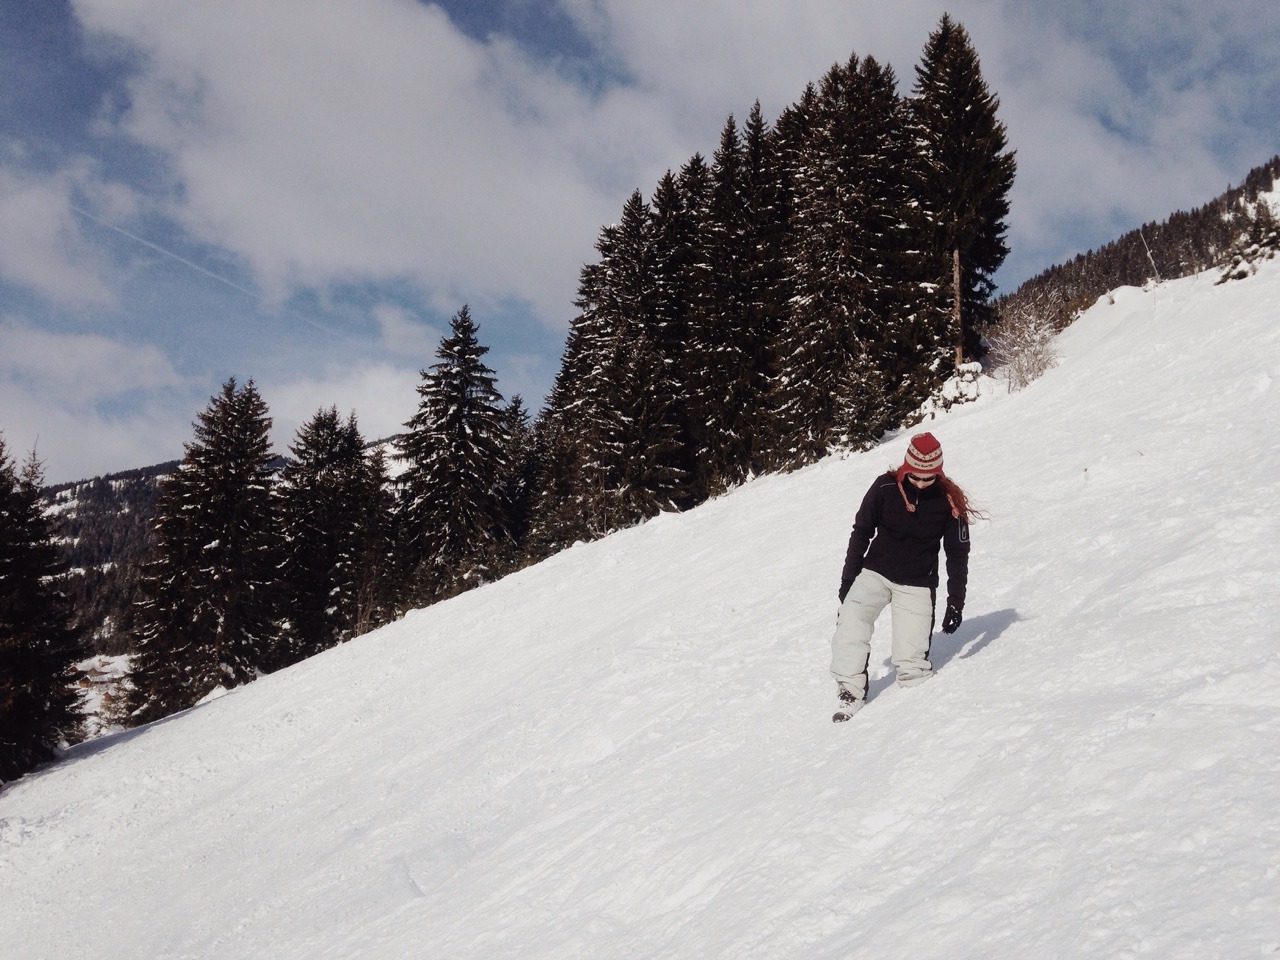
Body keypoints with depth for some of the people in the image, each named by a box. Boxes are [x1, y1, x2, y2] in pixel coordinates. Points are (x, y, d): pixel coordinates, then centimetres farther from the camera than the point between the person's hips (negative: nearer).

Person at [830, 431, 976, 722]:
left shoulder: (949, 501, -9)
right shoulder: (885, 488, -9)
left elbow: (958, 553, 0)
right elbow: (861, 532, 3)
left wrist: (955, 602, -5)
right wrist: (848, 579, 4)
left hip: (917, 586, -1)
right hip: (875, 573, 1)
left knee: (911, 658, -13)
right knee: (850, 623, -25)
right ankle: (849, 692, -15)